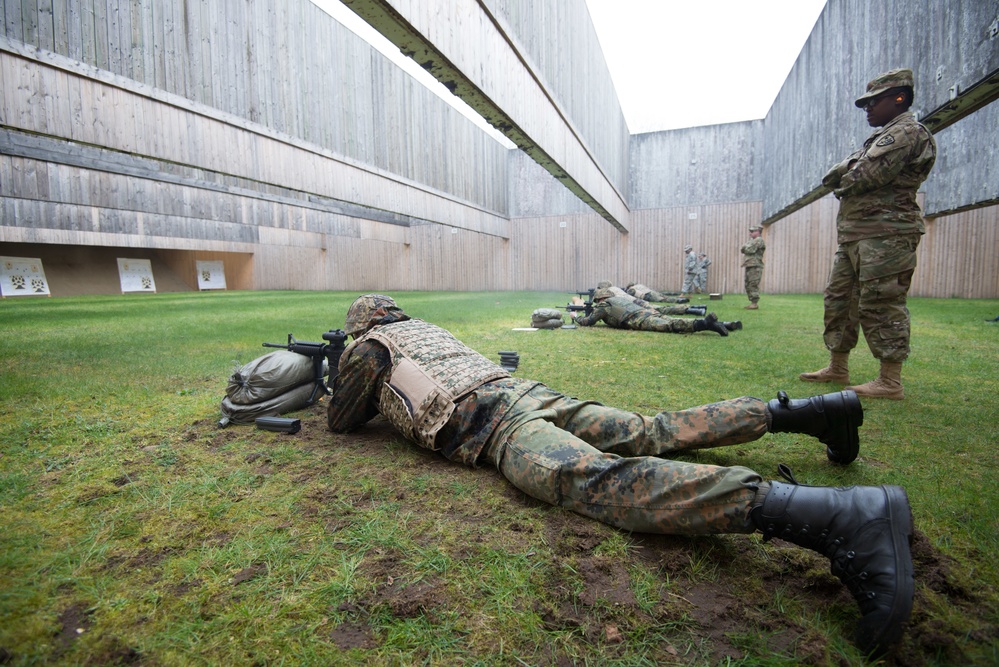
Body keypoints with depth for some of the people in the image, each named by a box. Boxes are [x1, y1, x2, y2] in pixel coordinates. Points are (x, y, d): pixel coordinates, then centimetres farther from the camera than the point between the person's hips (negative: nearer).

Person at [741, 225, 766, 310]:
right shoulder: (751, 240, 22)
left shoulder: (759, 240, -7)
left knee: (753, 285, -11)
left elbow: (750, 250, -17)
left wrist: (744, 248, 1)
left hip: (755, 267, -10)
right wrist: (744, 248, -4)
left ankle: (755, 304, -10)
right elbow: (742, 249, 17)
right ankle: (753, 303, 15)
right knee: (748, 286, 10)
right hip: (749, 266, 10)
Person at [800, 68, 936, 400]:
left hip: (885, 233, -10)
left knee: (881, 304, -11)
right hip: (853, 234, 10)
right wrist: (848, 170, -3)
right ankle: (838, 368, 19)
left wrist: (843, 184, 2)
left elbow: (866, 176, -17)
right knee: (839, 298, 11)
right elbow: (830, 177, 18)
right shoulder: (881, 137, 27)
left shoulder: (908, 131, -5)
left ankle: (890, 382, -6)